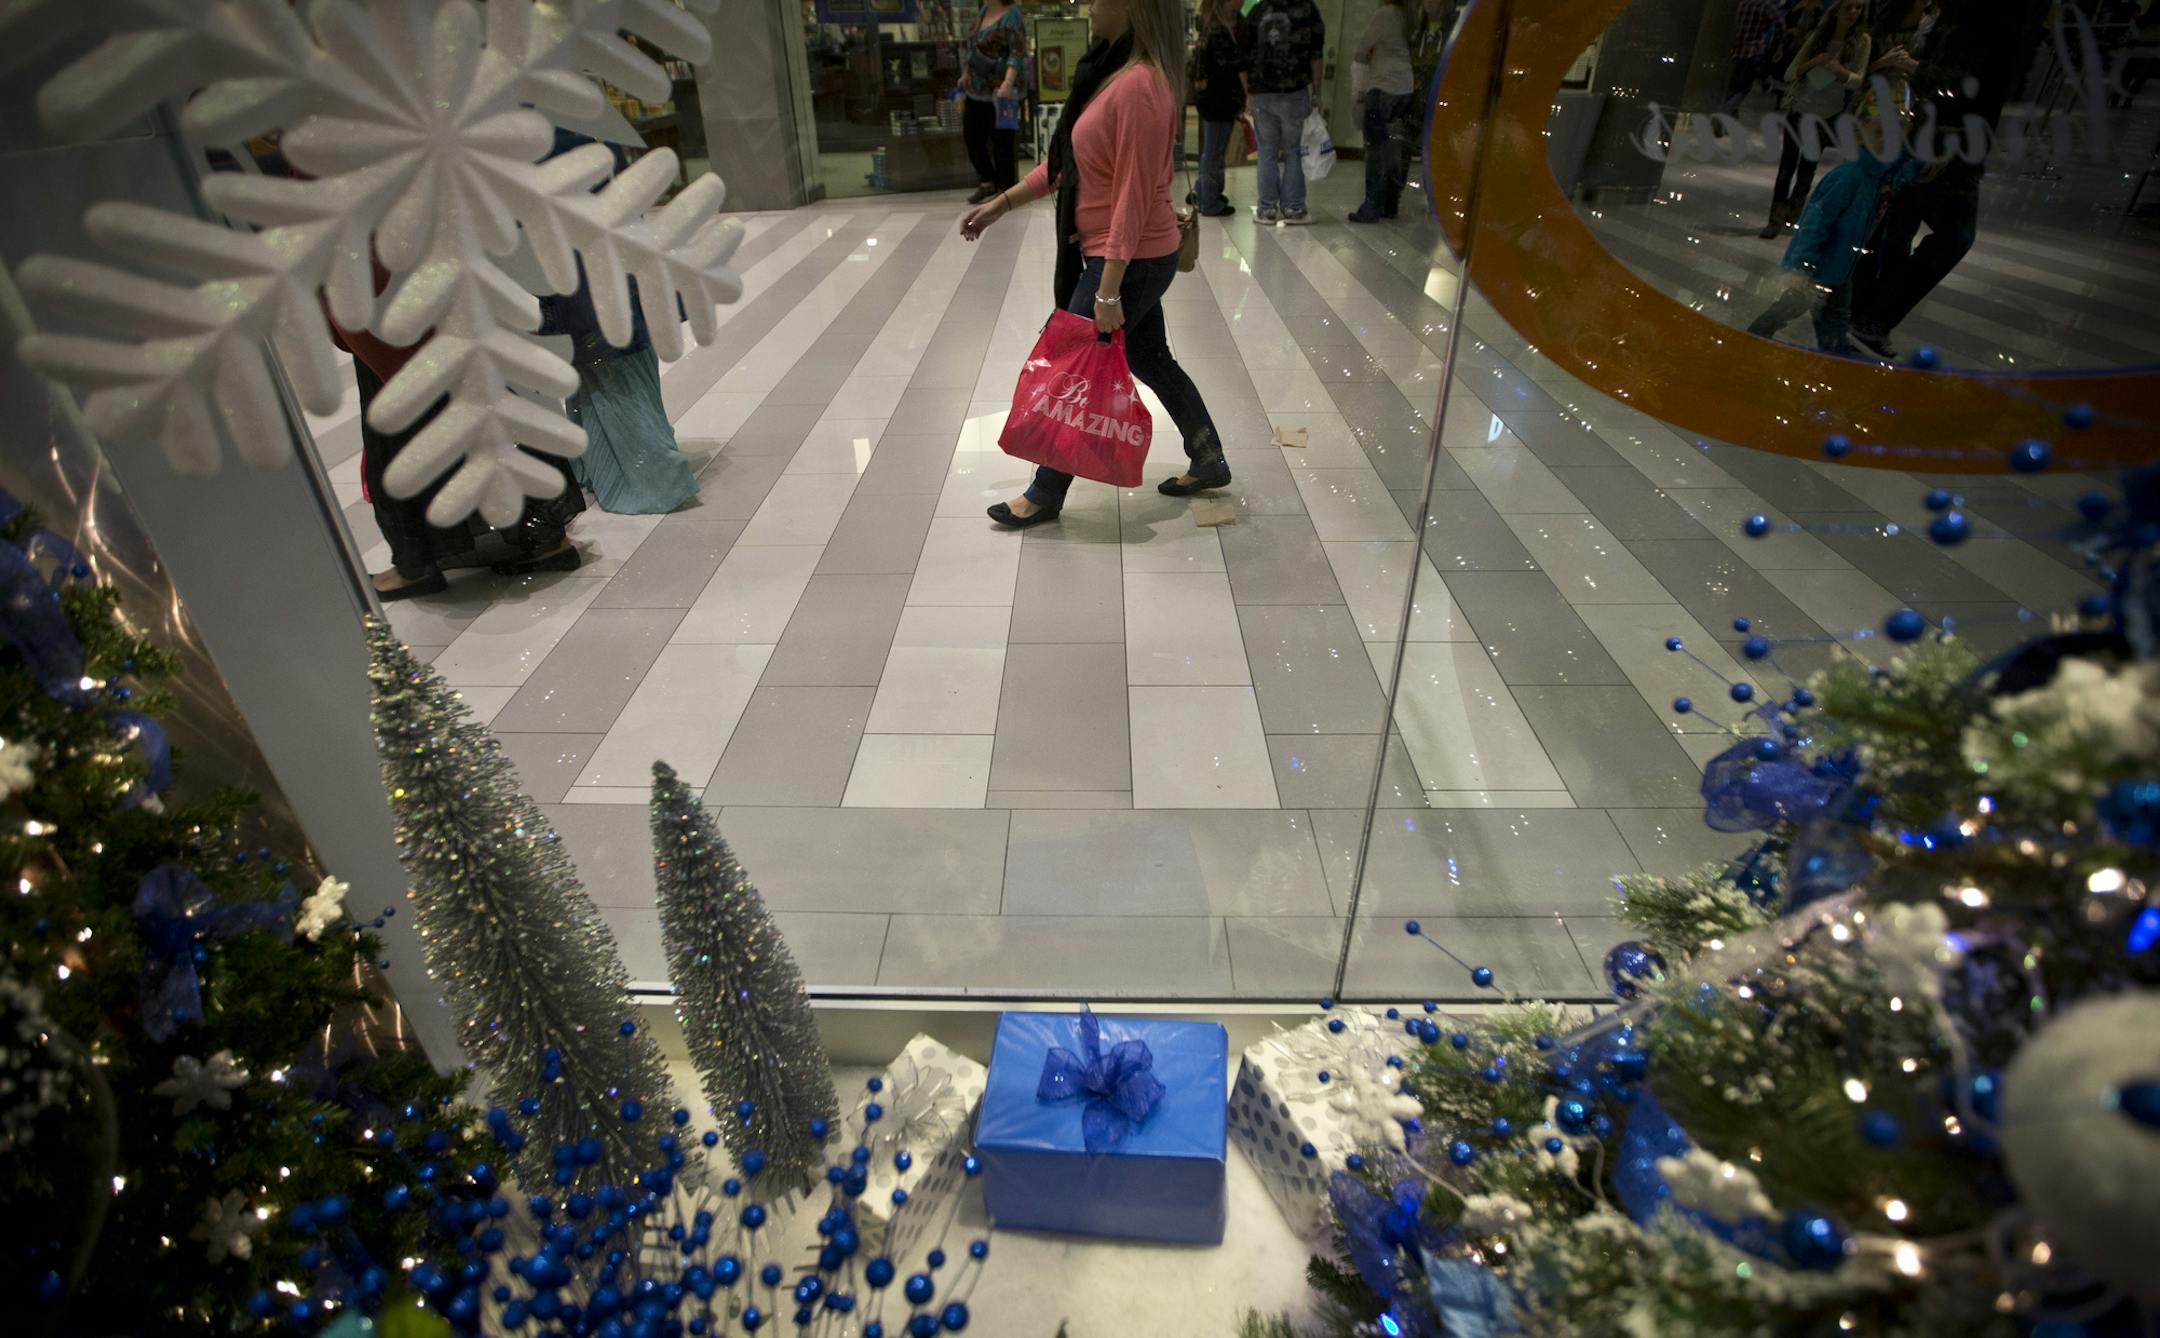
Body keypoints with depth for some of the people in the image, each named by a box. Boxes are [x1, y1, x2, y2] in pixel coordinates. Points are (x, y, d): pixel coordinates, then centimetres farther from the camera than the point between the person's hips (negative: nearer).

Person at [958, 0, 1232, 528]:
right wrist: (1002, 202, 14)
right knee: (1150, 361, 20)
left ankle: (1045, 496, 19)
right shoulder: (1114, 71, 8)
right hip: (1131, 257, 10)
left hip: (1131, 261, -10)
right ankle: (1209, 462, 35)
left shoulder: (1138, 87, -24)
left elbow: (1133, 198, -24)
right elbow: (1068, 160, 15)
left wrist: (1108, 292, -23)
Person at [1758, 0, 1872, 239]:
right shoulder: (1818, 36, 1)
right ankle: (1776, 218, -3)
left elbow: (1858, 80, -6)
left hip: (1826, 115, 0)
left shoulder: (1863, 42, -3)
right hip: (1798, 108, 0)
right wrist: (1812, 63, -22)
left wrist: (1840, 71, -25)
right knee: (1787, 165, -6)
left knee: (1807, 168, 6)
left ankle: (1792, 213, 20)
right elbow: (1789, 74, -3)